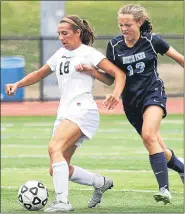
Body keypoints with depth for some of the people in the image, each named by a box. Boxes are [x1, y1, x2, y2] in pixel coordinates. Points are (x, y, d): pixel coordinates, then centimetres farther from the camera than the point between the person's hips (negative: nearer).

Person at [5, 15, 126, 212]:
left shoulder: (88, 53, -2)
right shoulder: (60, 55, 19)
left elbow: (119, 73, -7)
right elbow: (40, 74, 31)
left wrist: (116, 94, -25)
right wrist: (17, 84, 15)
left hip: (82, 110, -8)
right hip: (64, 113, 8)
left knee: (54, 147, -30)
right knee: (56, 170, 5)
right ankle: (100, 183, 25)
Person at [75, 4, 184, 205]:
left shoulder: (152, 41, -8)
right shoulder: (114, 45, -3)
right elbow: (111, 78, 3)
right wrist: (91, 70, -13)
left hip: (153, 93, -4)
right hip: (131, 101, 4)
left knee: (148, 135, -29)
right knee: (159, 150, 9)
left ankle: (164, 189, -29)